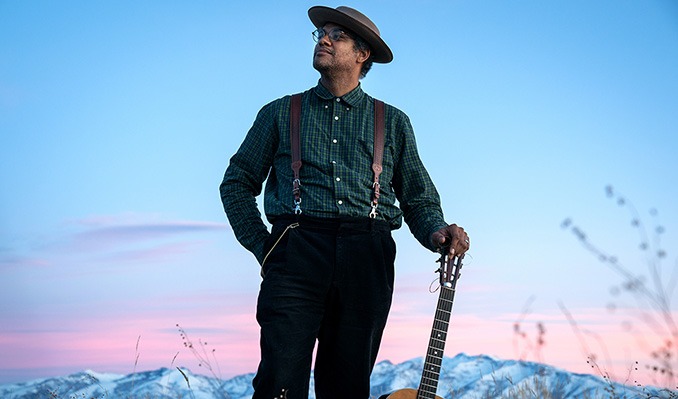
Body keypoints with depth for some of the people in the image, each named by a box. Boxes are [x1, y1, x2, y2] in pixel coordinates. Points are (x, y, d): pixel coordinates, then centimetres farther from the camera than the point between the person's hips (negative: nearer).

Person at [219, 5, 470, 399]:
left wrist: (437, 232, -4)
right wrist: (261, 244, 5)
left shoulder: (393, 123, 18)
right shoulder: (281, 114, 16)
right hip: (297, 254, -1)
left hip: (367, 261, 1)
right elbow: (237, 182, 18)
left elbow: (419, 199, 18)